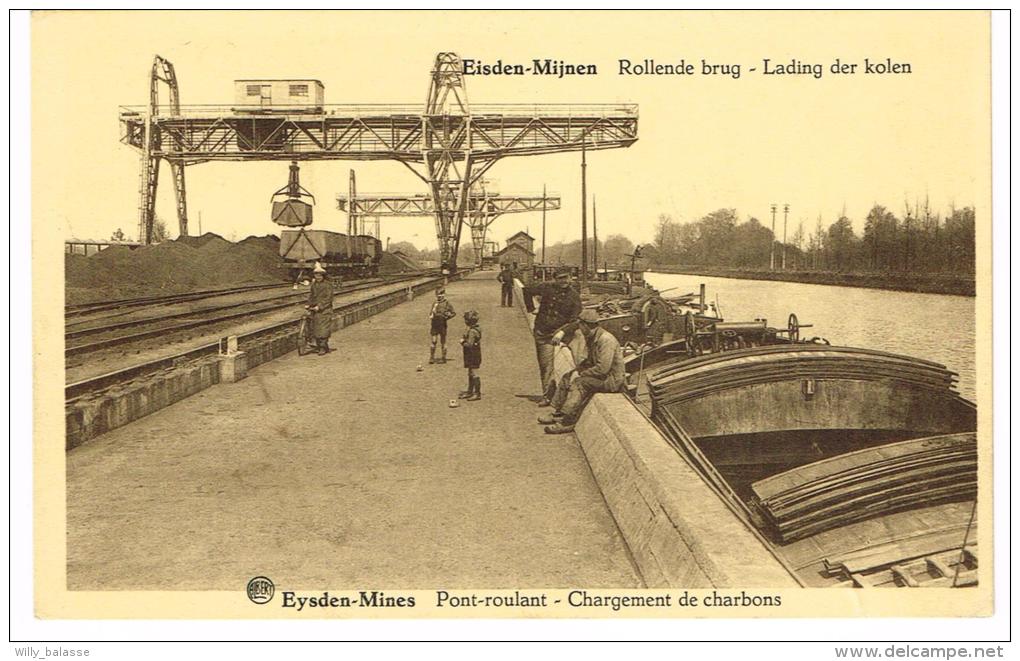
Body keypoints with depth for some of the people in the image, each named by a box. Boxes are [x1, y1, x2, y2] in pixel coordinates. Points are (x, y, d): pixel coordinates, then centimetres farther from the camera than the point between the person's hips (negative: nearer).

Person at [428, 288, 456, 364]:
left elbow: (453, 313, -1)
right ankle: (431, 358, 8)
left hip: (442, 326, -4)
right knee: (433, 342, 2)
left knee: (442, 342, 3)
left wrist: (446, 318, -11)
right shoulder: (434, 304, 12)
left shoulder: (446, 303, -3)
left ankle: (443, 358, 11)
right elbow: (430, 314, 17)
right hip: (434, 326, 4)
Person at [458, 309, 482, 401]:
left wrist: (462, 342, -10)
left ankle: (477, 393, 0)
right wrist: (464, 340, 6)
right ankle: (470, 392, 28)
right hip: (471, 355, 10)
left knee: (473, 373, -5)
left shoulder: (472, 331, -22)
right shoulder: (477, 329, 10)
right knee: (471, 374, 18)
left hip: (472, 355, -10)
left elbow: (470, 344, -26)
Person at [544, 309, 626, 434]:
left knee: (580, 383, -23)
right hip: (604, 376, 10)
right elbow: (591, 360, 23)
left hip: (613, 379, -10)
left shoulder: (606, 340, -21)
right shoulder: (592, 338, 11)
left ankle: (567, 422, -21)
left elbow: (603, 368, -26)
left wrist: (584, 373, -13)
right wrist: (580, 367, 3)